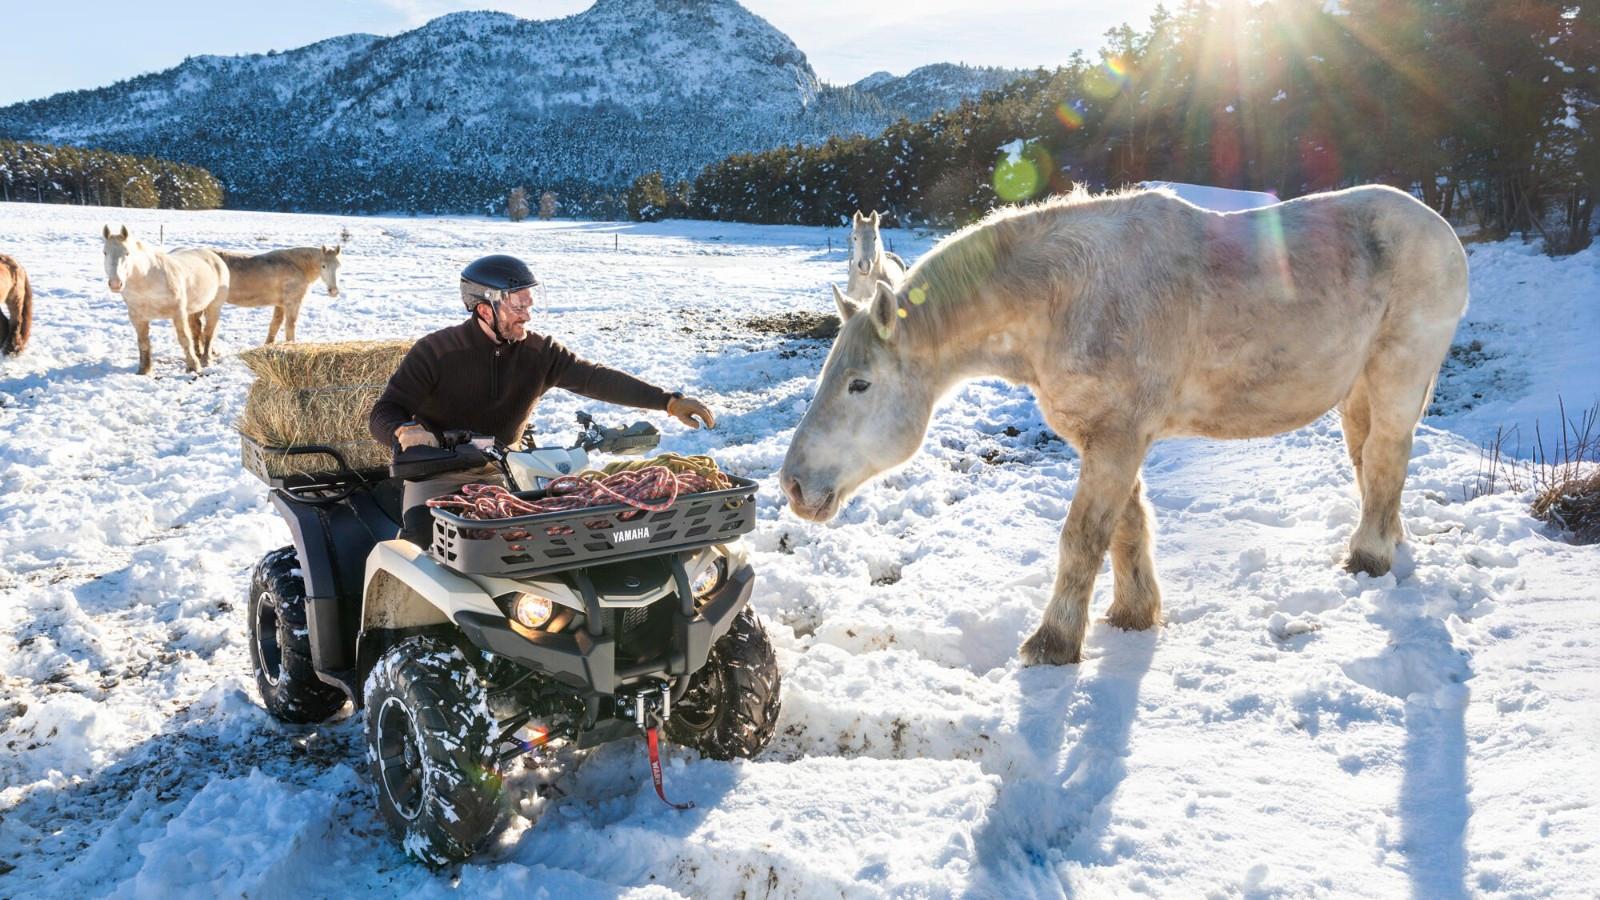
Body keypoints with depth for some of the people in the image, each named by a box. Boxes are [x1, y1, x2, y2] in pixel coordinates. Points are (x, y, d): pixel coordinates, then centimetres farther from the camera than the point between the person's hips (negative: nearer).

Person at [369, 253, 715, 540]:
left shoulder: (539, 352, -4)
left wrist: (670, 401, -28)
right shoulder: (434, 352, -12)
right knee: (425, 535, -27)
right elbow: (383, 414, -12)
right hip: (438, 473, -3)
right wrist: (404, 431, -38)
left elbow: (596, 378, -15)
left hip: (502, 472, 3)